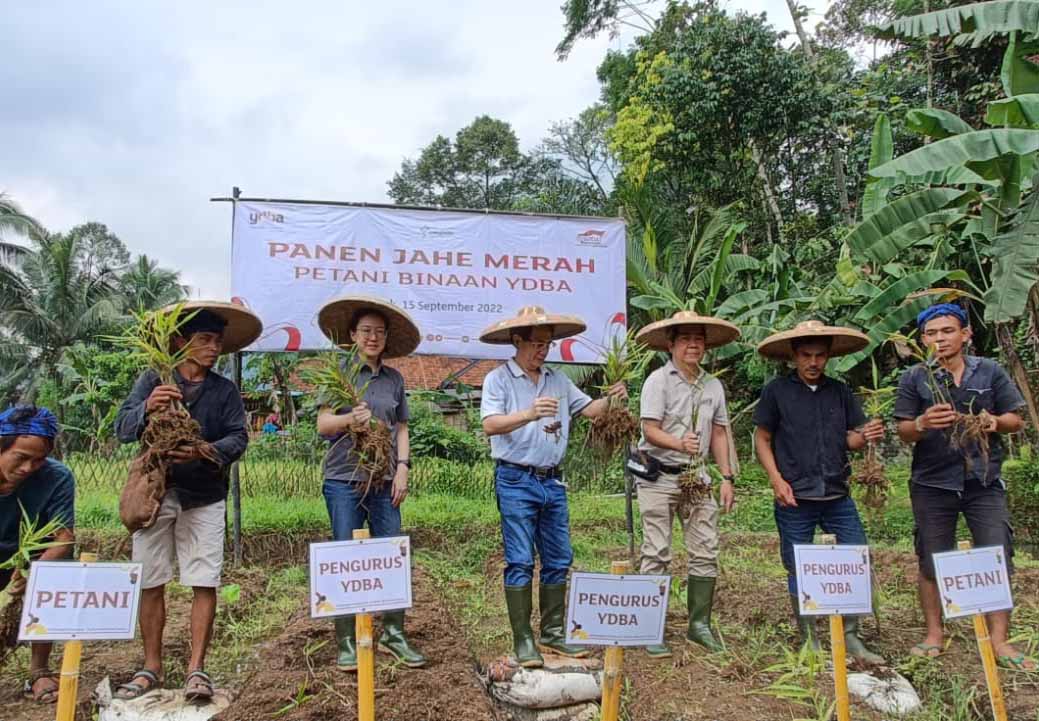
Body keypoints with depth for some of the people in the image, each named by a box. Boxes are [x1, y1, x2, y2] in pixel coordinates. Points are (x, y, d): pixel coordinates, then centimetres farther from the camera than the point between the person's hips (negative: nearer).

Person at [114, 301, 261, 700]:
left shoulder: (225, 390, 5)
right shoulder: (152, 381, 4)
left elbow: (238, 437, -4)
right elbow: (122, 428, -4)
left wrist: (206, 452, -24)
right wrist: (146, 408, -25)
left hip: (203, 498, 0)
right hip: (154, 492, 0)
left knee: (204, 583, -3)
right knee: (150, 584, 6)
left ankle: (196, 668, 5)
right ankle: (152, 668, 20)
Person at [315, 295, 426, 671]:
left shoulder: (394, 378, 11)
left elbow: (401, 429, 14)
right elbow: (323, 424, -3)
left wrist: (403, 467, 1)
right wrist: (350, 419, -23)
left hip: (384, 482, 3)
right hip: (344, 479, -3)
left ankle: (393, 634, 17)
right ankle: (347, 642, 12)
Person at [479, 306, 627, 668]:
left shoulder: (558, 380, 11)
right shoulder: (498, 379, -6)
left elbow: (589, 409, 8)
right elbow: (490, 425, -18)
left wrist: (611, 399, -13)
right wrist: (530, 414, -32)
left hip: (552, 481, 6)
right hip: (516, 481, -6)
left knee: (558, 560, 11)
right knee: (520, 562, -2)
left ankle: (553, 634, 24)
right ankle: (523, 641, 7)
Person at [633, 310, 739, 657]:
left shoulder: (713, 385, 10)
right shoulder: (658, 380, -7)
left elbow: (719, 434, 14)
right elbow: (650, 430, -14)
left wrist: (727, 478, 10)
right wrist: (679, 443, -33)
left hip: (697, 476, 6)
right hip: (659, 476, -5)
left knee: (706, 553, 7)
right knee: (657, 555, -2)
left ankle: (699, 624, 21)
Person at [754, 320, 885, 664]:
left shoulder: (840, 391, 9)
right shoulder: (777, 390, -1)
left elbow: (849, 439, 13)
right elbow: (762, 438, 2)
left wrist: (865, 436, -10)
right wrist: (777, 479, -9)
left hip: (838, 497, 3)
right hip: (795, 499, -3)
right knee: (798, 571, 7)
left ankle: (850, 637, 21)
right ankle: (809, 642, 23)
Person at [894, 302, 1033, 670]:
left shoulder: (990, 372, 3)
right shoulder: (914, 378, 0)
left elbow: (1016, 420, 7)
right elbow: (903, 431, -2)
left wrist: (995, 421, -15)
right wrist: (923, 423, -24)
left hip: (984, 480, 1)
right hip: (932, 484, 0)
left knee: (998, 560, 0)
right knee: (931, 563, 8)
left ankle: (999, 640, 13)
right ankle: (934, 635, 21)